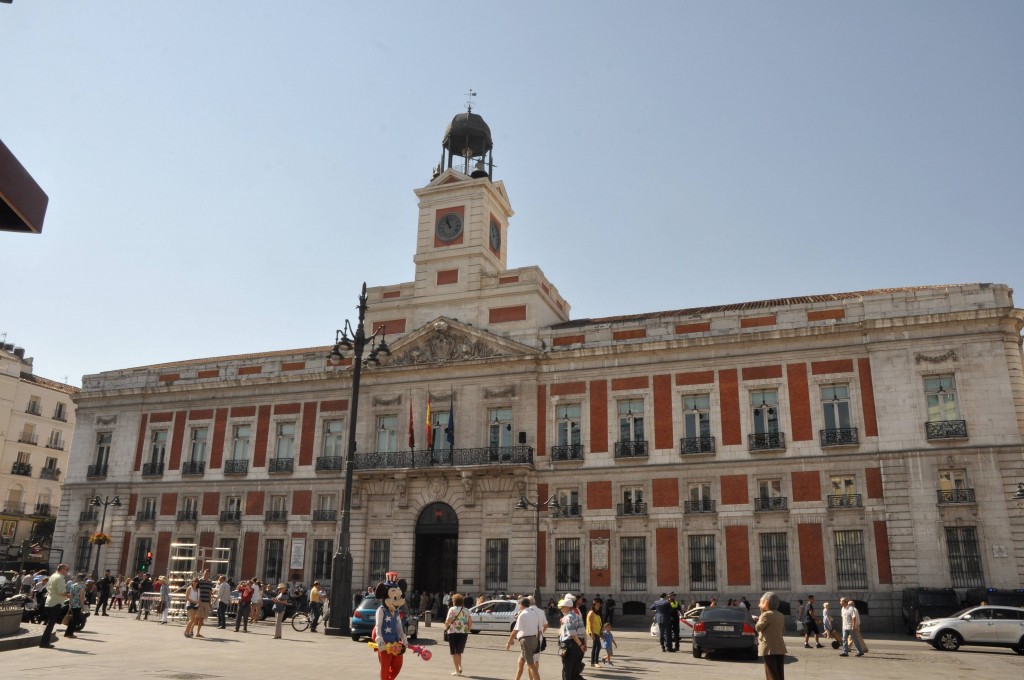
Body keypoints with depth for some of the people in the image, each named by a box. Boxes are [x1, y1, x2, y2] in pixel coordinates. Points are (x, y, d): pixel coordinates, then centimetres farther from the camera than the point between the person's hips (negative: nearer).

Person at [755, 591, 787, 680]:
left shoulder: (766, 615, -15)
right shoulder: (781, 616, 11)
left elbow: (758, 627, -12)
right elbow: (783, 630, 18)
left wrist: (761, 616, -1)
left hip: (770, 649, -8)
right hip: (780, 648, 8)